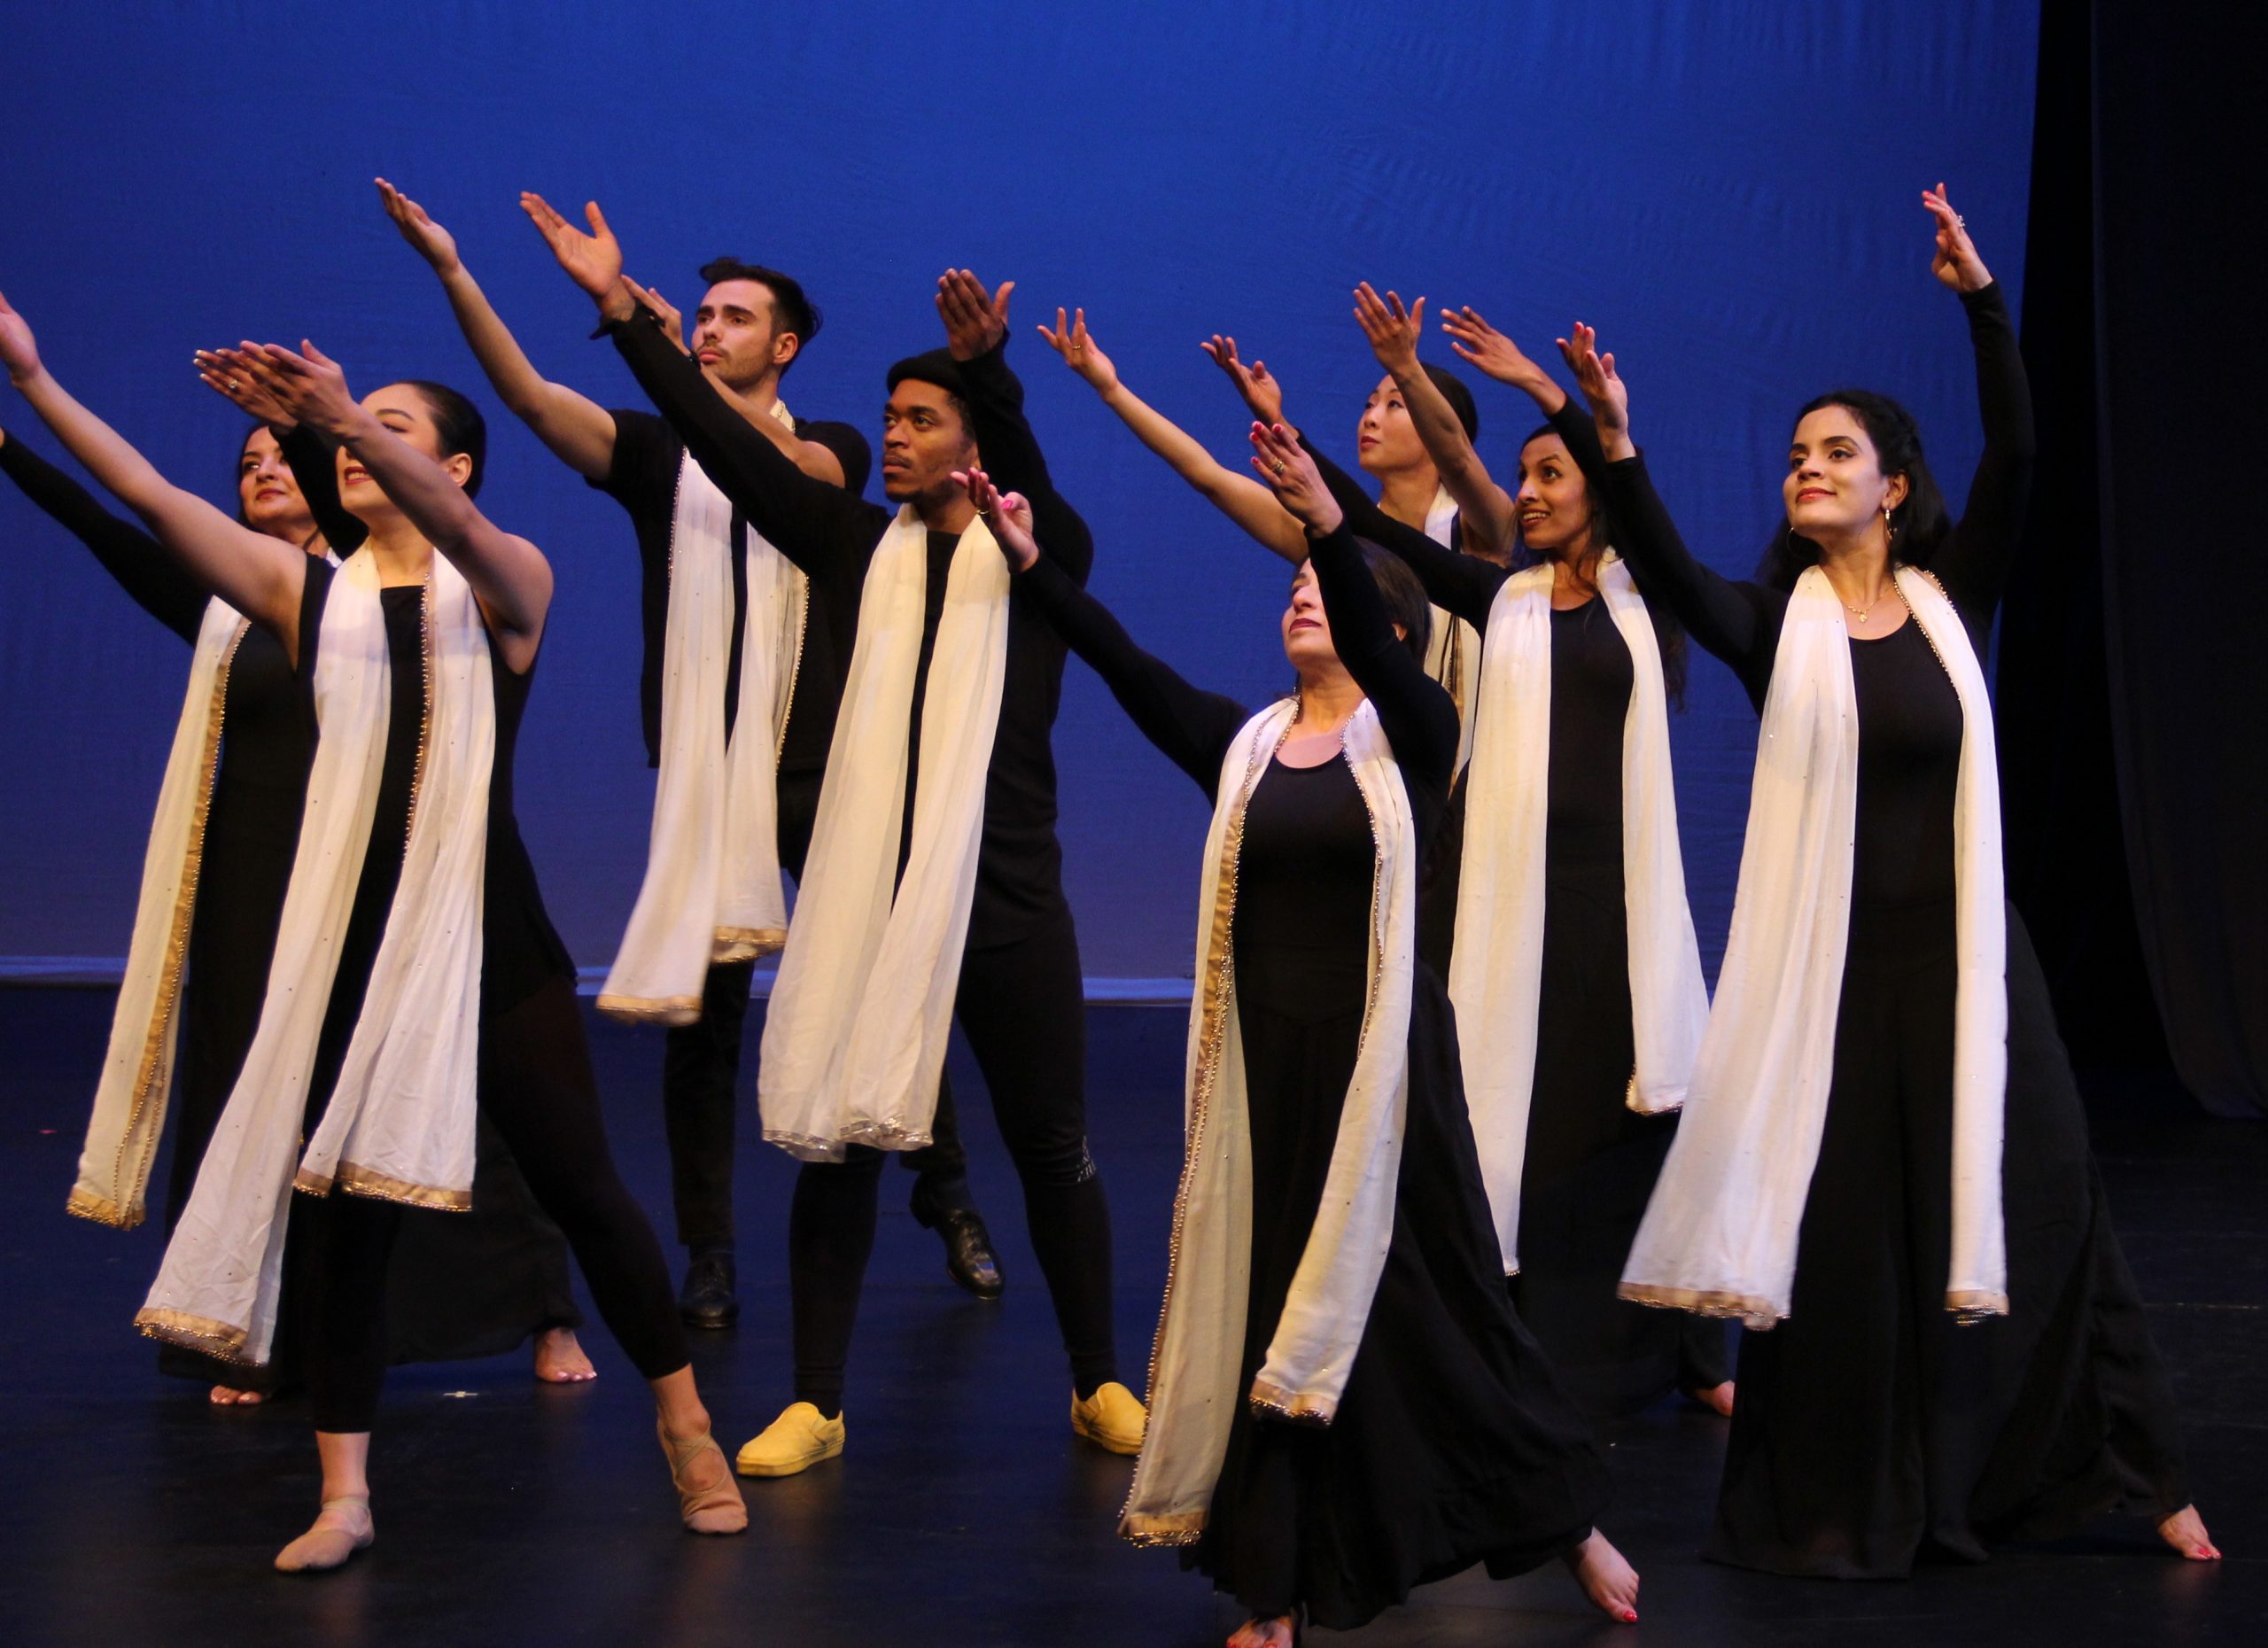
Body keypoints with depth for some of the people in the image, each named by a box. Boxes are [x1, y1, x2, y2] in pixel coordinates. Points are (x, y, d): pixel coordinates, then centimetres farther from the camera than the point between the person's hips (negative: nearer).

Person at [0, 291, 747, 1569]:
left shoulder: (509, 583, 0)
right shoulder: (306, 589, 8)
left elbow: (451, 525, -22)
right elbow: (153, 496, 0)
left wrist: (347, 417, -40)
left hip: (488, 933, -2)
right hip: (354, 933, 3)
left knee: (582, 1188, 4)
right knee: (347, 1209, 2)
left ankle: (687, 1426, 20)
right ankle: (345, 1495, 11)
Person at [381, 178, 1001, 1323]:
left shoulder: (832, 449, 8)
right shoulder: (658, 451, 8)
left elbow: (775, 467, -16)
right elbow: (533, 399, -7)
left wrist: (673, 360, -28)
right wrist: (452, 274, -21)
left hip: (822, 769, 0)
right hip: (700, 770, 1)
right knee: (702, 1011, 1)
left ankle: (946, 1198, 23)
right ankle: (709, 1256, 9)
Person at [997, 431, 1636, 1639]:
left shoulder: (1412, 737, -4)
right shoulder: (1242, 745, 7)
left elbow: (1371, 648, -23)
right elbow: (1125, 665, -4)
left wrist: (1328, 521, -39)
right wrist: (1033, 566, -15)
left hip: (1381, 1059, -3)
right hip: (1264, 1059, 4)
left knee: (1432, 1302, 6)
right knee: (1267, 1311, 5)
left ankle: (1569, 1522, 25)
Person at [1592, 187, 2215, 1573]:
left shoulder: (1952, 601, 3)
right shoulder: (1777, 621, 0)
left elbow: (2019, 455, -10)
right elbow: (1668, 572, -18)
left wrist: (1981, 299, -19)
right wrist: (1618, 445, -33)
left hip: (1963, 959, 1)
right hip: (1827, 962, -1)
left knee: (2037, 1213, 6)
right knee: (1832, 1238, 2)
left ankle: (2137, 1473, 18)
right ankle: (1842, 1507, 15)